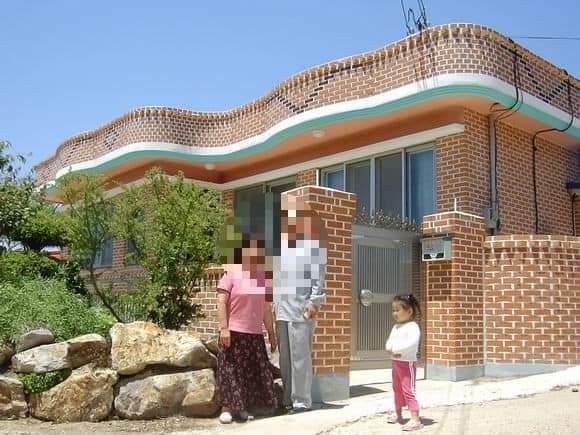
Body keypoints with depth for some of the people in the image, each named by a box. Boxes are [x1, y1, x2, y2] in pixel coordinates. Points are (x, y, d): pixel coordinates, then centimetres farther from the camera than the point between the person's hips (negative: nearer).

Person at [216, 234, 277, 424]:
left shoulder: (262, 277, 11)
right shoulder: (231, 273, -6)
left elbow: (266, 308, 15)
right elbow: (221, 302, -10)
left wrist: (271, 333, 14)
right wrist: (223, 328, -18)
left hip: (255, 334, 6)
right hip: (234, 332, -6)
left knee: (253, 371, 6)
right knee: (230, 370, -2)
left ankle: (242, 408, 15)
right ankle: (226, 408, 6)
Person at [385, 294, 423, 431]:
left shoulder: (412, 326, -15)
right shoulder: (396, 327, 12)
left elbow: (411, 343, -30)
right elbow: (388, 343, 9)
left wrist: (396, 348, -21)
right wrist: (392, 350, -13)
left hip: (407, 363, -9)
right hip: (395, 362, 9)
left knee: (408, 389, -11)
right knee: (397, 389, 20)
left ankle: (415, 420, -10)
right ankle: (398, 414, 36)